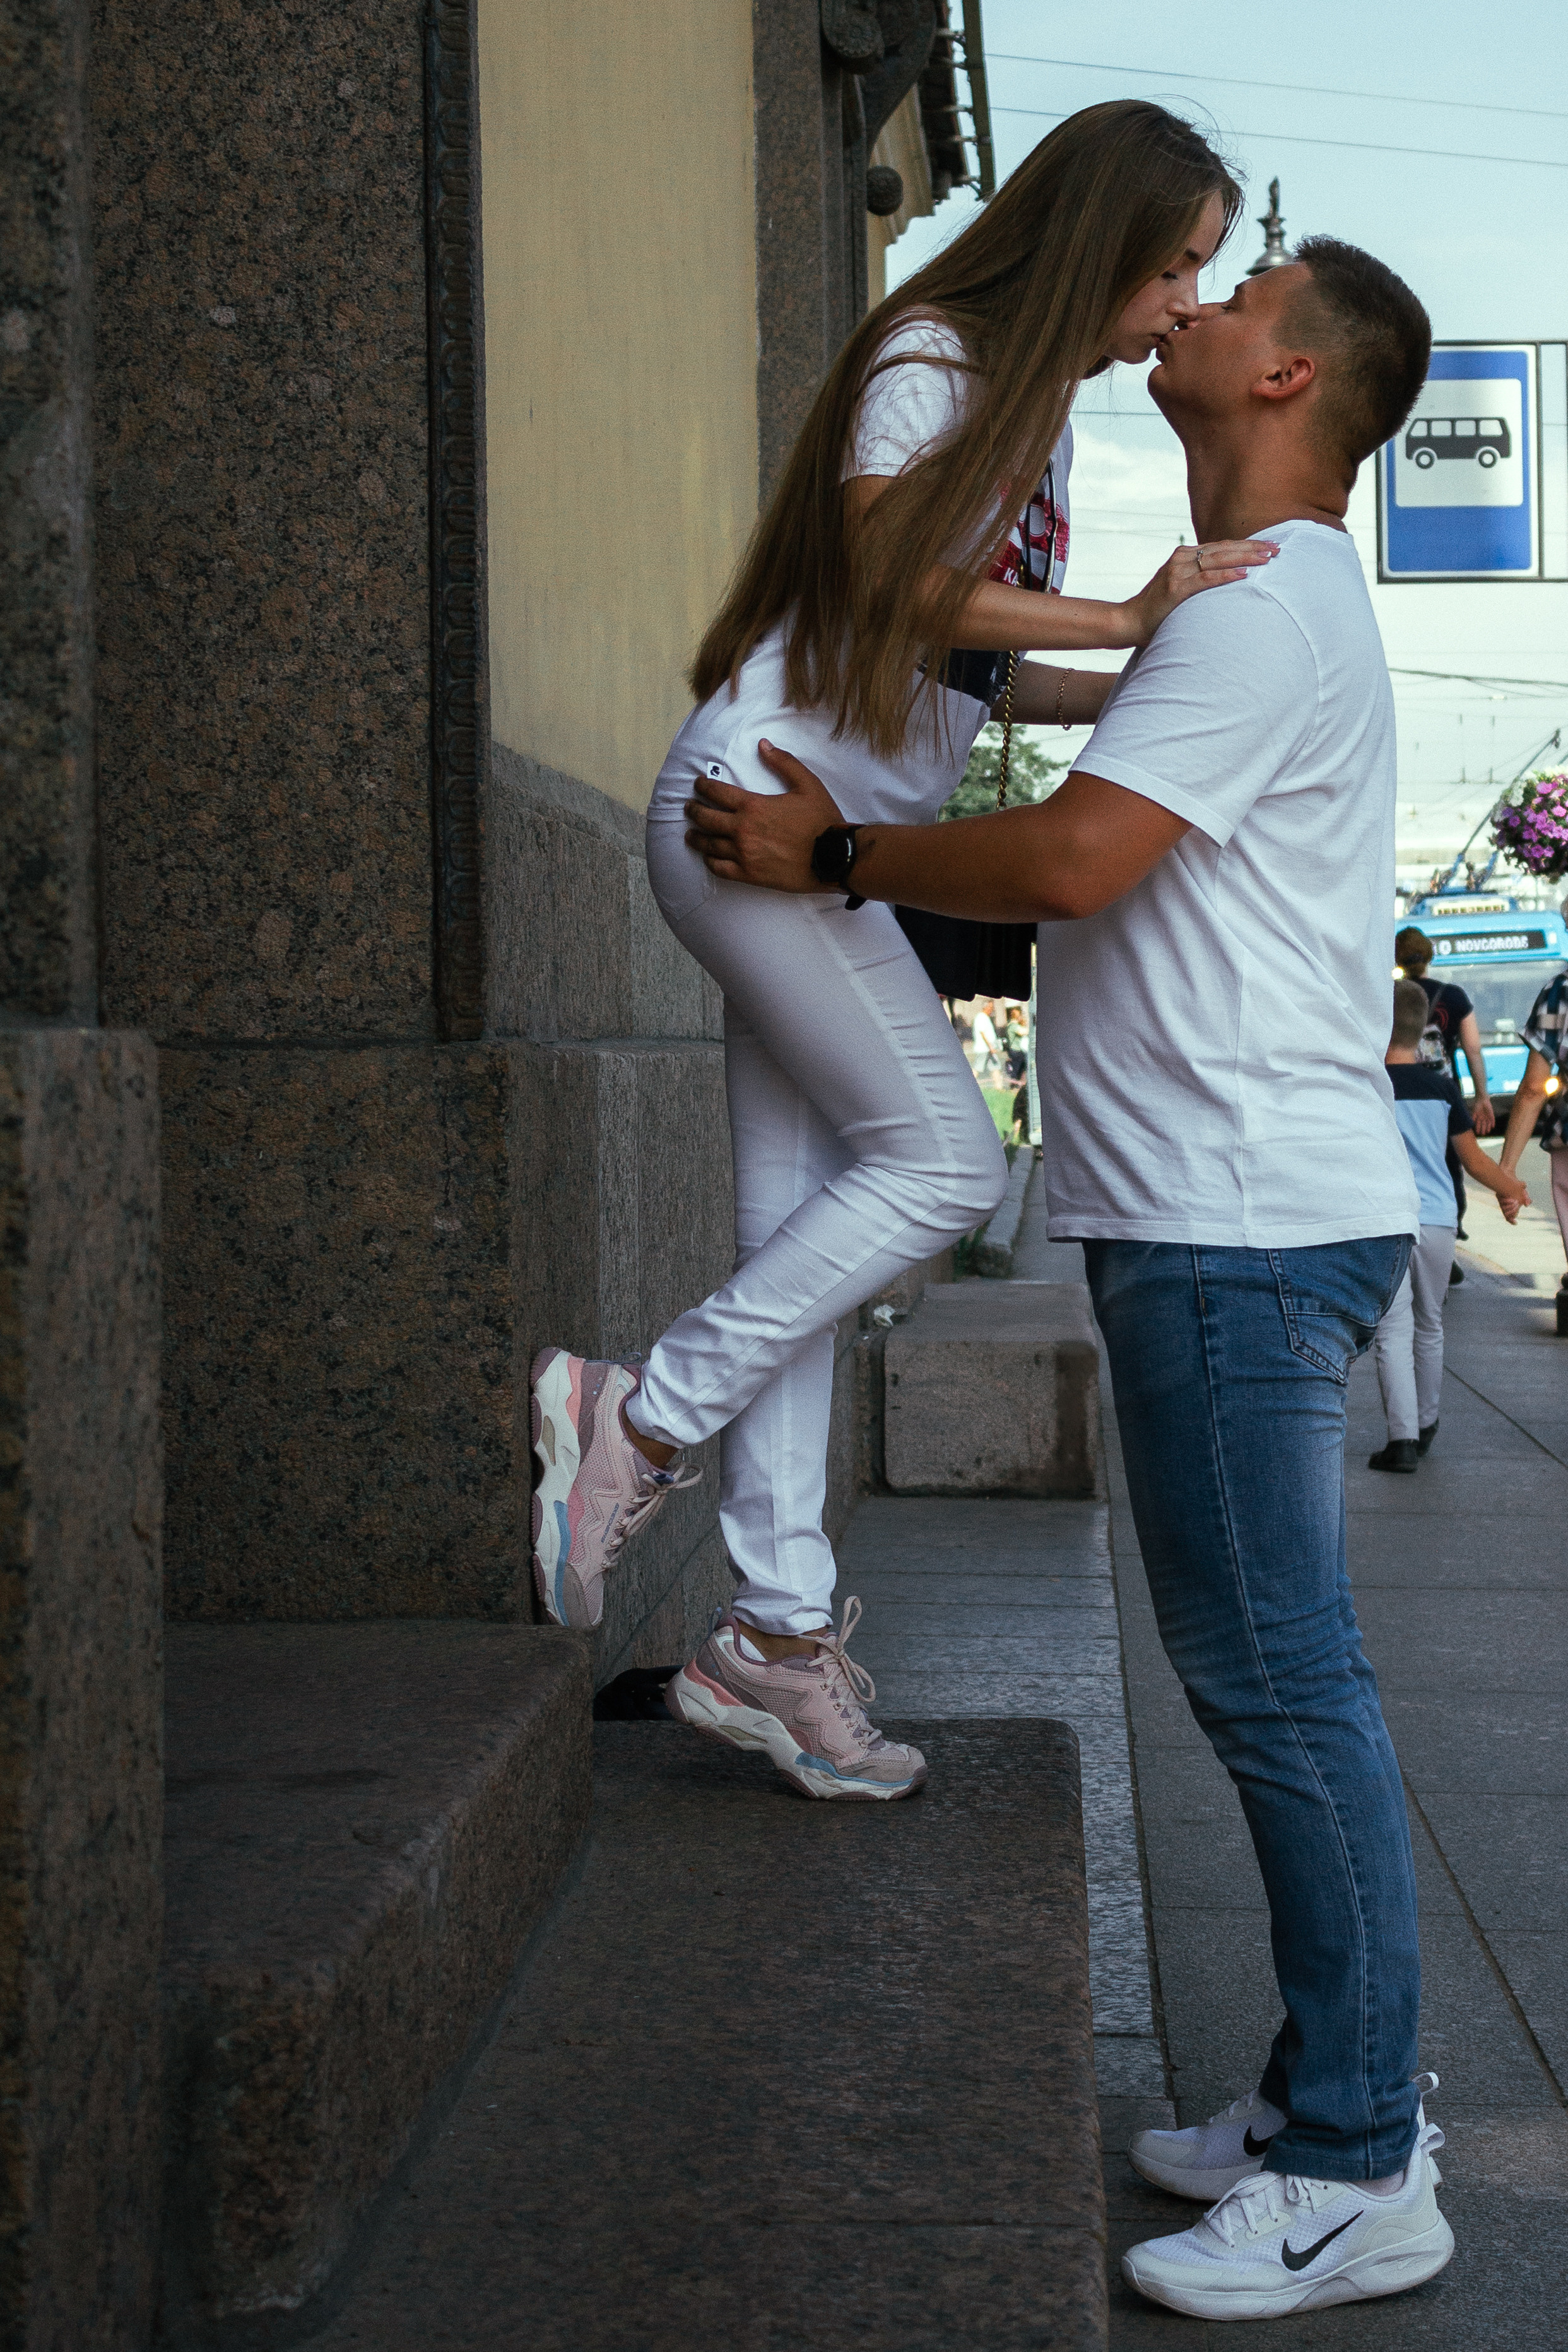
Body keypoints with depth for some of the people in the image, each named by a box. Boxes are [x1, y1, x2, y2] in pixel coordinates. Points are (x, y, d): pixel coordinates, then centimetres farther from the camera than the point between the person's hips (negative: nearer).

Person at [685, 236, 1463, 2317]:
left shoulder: (1272, 606, -12)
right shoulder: (1264, 606, 22)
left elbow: (1070, 858, -21)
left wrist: (835, 855, -7)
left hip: (1245, 1225, -11)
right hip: (1221, 1215, 11)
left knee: (1280, 1680, -7)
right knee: (1269, 1677, 14)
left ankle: (1360, 2177, 0)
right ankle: (1334, 2094, 23)